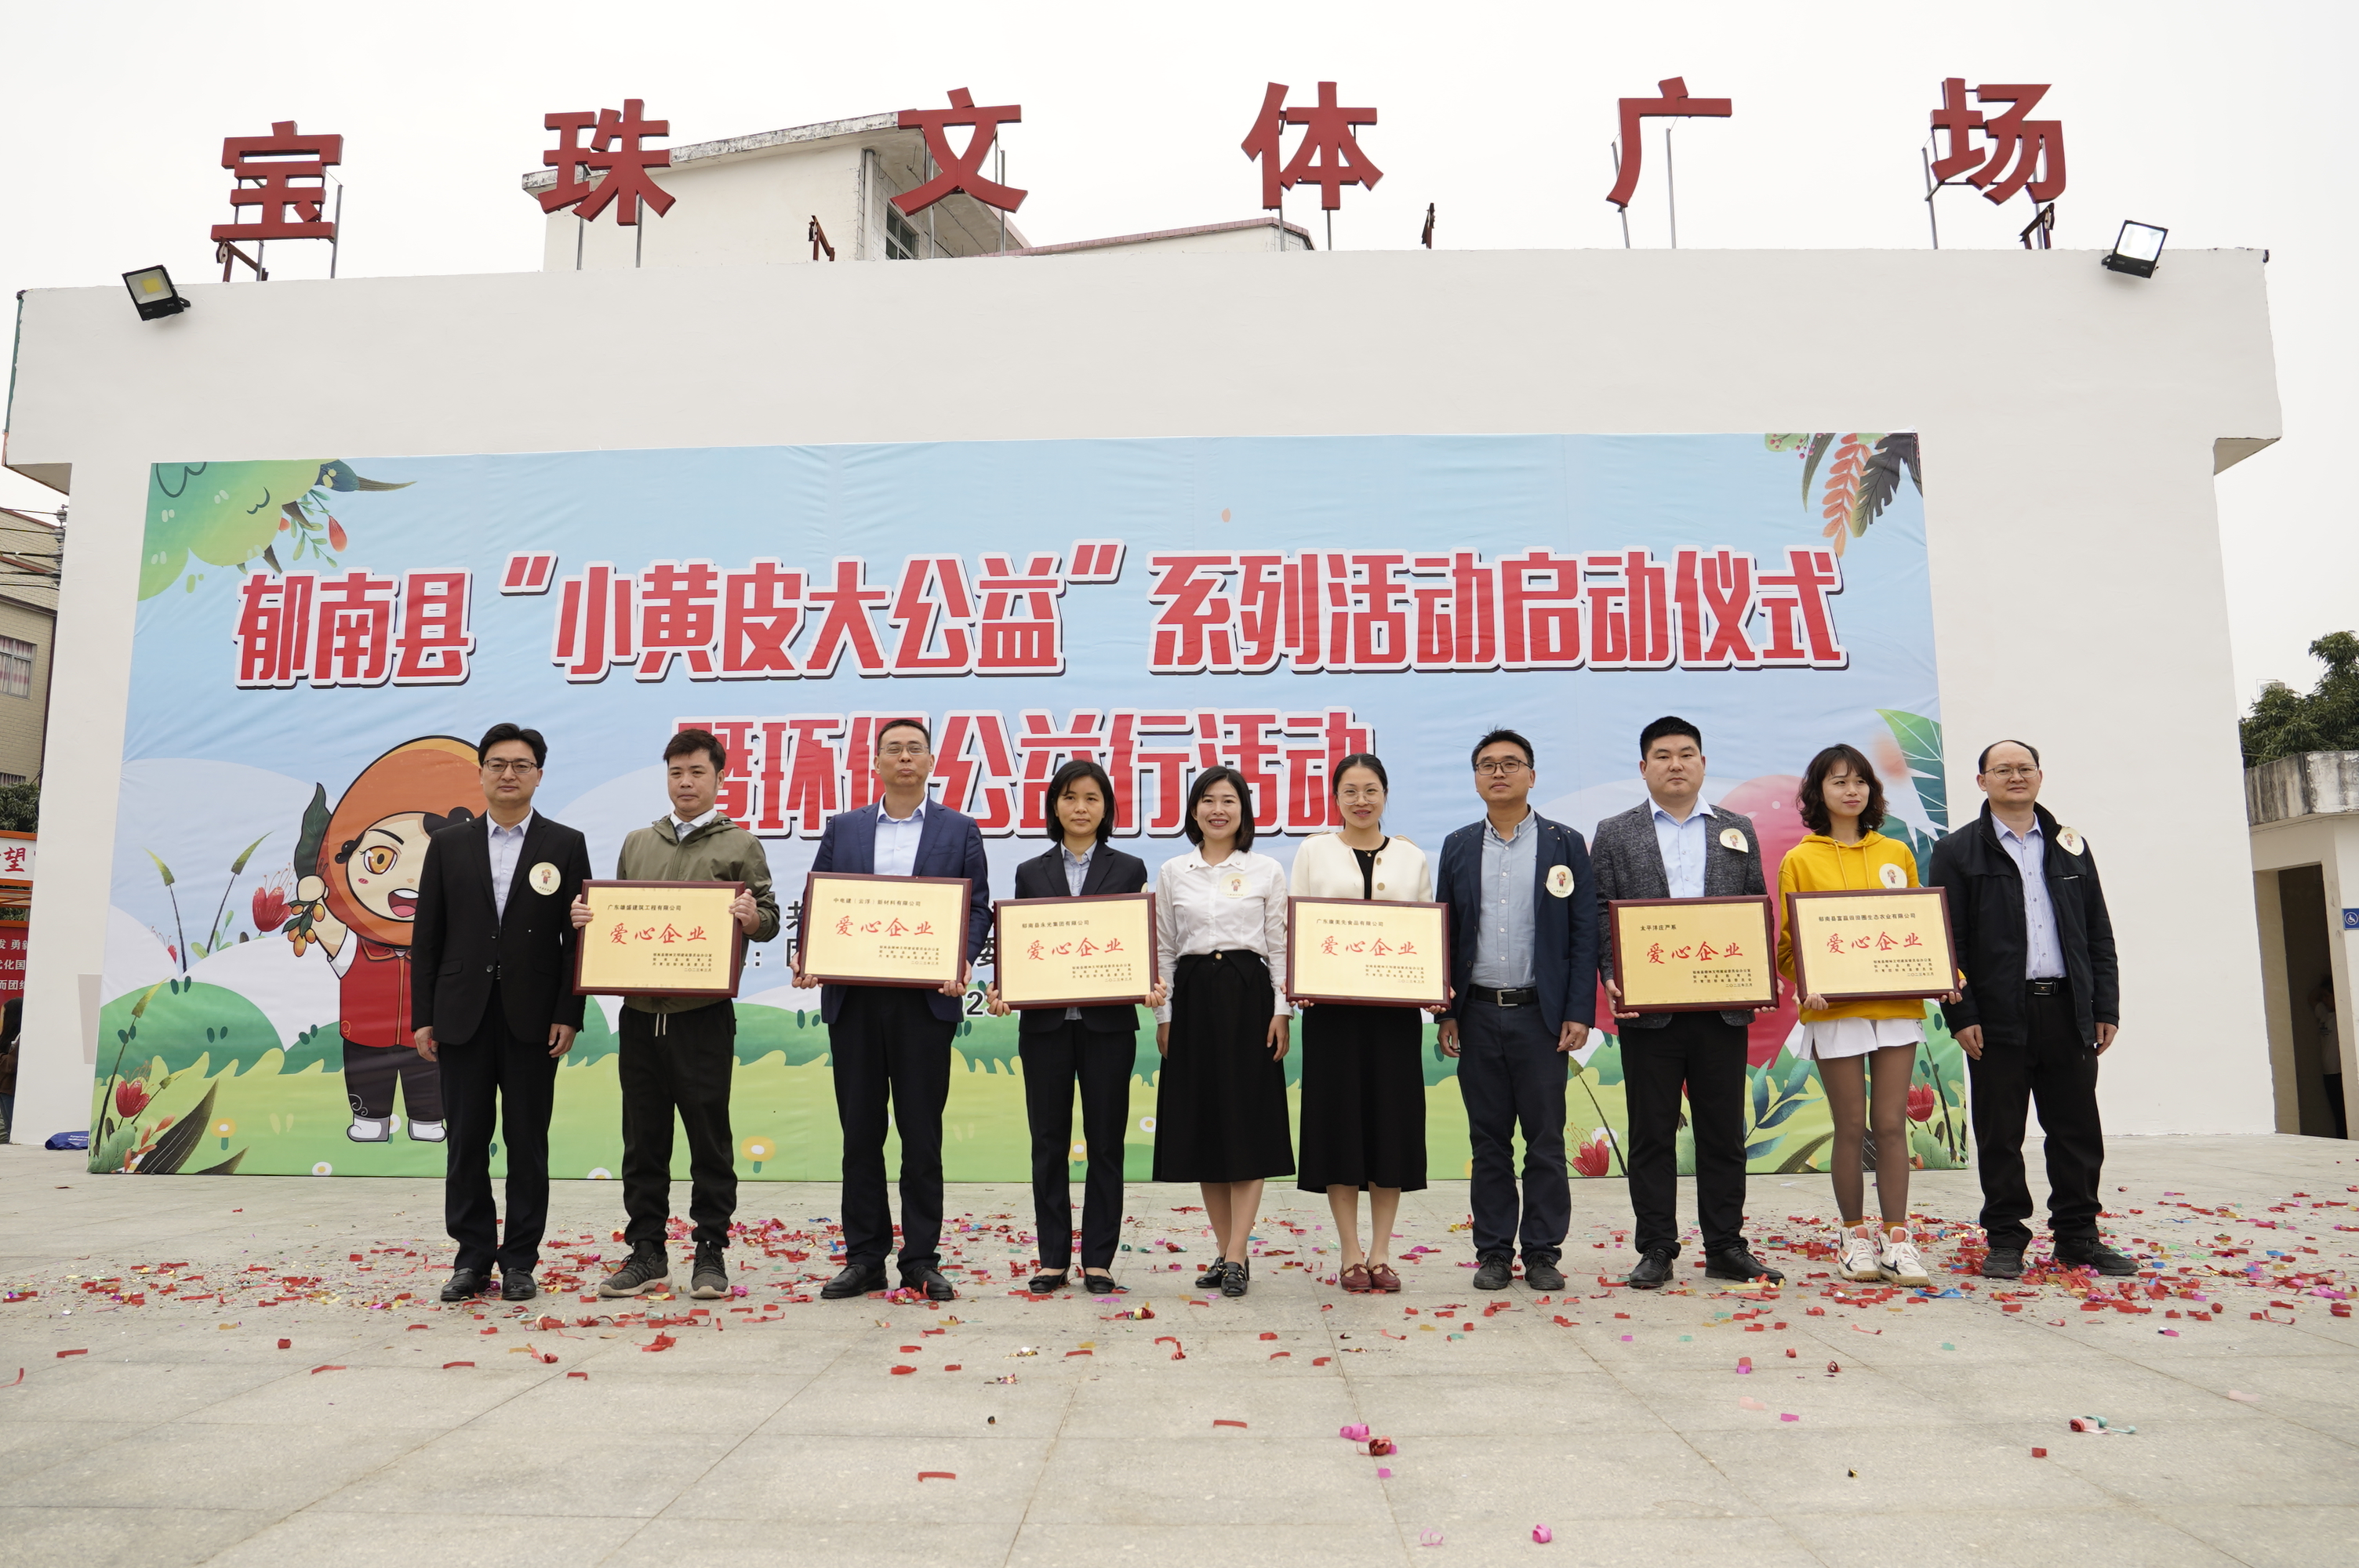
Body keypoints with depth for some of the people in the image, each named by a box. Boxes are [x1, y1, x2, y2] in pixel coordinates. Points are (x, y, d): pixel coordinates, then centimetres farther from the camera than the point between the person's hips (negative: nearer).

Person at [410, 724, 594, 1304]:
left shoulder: (565, 845, 3)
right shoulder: (448, 845, 8)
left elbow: (577, 936, 0)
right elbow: (426, 938, 7)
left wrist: (568, 1015, -7)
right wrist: (422, 1017, 1)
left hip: (532, 1019, -1)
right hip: (462, 1017, 2)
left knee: (527, 1142, 5)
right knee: (466, 1141, 6)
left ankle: (520, 1261, 15)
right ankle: (473, 1258, 18)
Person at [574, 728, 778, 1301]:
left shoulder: (740, 845, 3)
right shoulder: (637, 843, 15)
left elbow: (770, 919, 0)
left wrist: (752, 917, -22)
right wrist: (587, 915, -2)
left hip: (704, 1016, -4)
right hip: (640, 1013, 4)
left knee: (709, 1140, 3)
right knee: (643, 1140, 9)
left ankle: (710, 1254, 12)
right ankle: (646, 1253, 19)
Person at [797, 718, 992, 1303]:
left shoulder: (961, 831, 8)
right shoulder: (842, 828, 14)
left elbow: (978, 907, 4)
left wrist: (961, 961, -14)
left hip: (926, 998, -2)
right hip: (853, 998, 2)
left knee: (922, 1133, 2)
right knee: (860, 1131, 6)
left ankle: (921, 1260, 12)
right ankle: (863, 1258, 16)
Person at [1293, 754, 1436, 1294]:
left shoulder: (1412, 857, 10)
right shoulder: (1314, 851, 7)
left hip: (1395, 1004, 1)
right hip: (1331, 1003, -1)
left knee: (1392, 1117, 2)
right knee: (1338, 1116, 0)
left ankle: (1380, 1252, 13)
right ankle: (1351, 1254, 10)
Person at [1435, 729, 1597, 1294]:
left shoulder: (1565, 844, 3)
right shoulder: (1458, 847, 9)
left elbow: (1584, 934, 0)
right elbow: (1445, 933, 9)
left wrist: (1579, 1013, -7)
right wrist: (1446, 1013, 3)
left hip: (1541, 1014, -2)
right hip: (1479, 1014, 2)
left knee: (1546, 1141, 3)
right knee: (1489, 1141, 7)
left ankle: (1542, 1253, 14)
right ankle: (1494, 1252, 16)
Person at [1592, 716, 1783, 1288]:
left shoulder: (1738, 831, 13)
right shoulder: (1615, 834, 6)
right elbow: (1600, 914, 1)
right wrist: (1611, 978, -12)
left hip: (1723, 1007, 2)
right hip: (1648, 1006, -2)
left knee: (1723, 1132, 8)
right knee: (1652, 1133, 4)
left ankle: (1726, 1247, 18)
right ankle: (1656, 1250, 13)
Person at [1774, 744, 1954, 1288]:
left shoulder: (1896, 854, 13)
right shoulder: (1799, 861, 4)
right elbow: (1789, 941, 2)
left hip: (1897, 1004, 2)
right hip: (1835, 1009, -2)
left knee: (1892, 1124, 2)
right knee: (1851, 1126, 3)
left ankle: (1896, 1237, 9)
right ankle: (1854, 1234, 15)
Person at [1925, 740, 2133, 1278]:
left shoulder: (2071, 847, 14)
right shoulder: (1957, 852, 2)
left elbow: (2098, 934, 14)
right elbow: (1946, 941, -3)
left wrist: (2106, 1007, 6)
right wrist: (1961, 1015, -10)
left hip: (2068, 1011, 4)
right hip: (1998, 1016, -3)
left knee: (2078, 1132, 8)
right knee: (2000, 1135, 3)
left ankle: (2078, 1236, 21)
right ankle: (2006, 1241, 12)